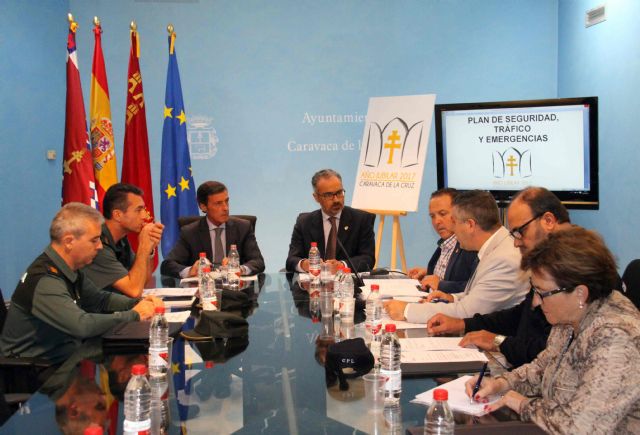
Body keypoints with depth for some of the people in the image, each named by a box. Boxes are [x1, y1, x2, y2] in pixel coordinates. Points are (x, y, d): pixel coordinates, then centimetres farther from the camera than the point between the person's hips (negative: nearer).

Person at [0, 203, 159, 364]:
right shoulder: (44, 281, -24)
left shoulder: (71, 270, 3)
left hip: (63, 360, 8)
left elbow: (100, 299, 16)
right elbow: (82, 325, -33)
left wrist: (138, 304, -1)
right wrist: (135, 315, -22)